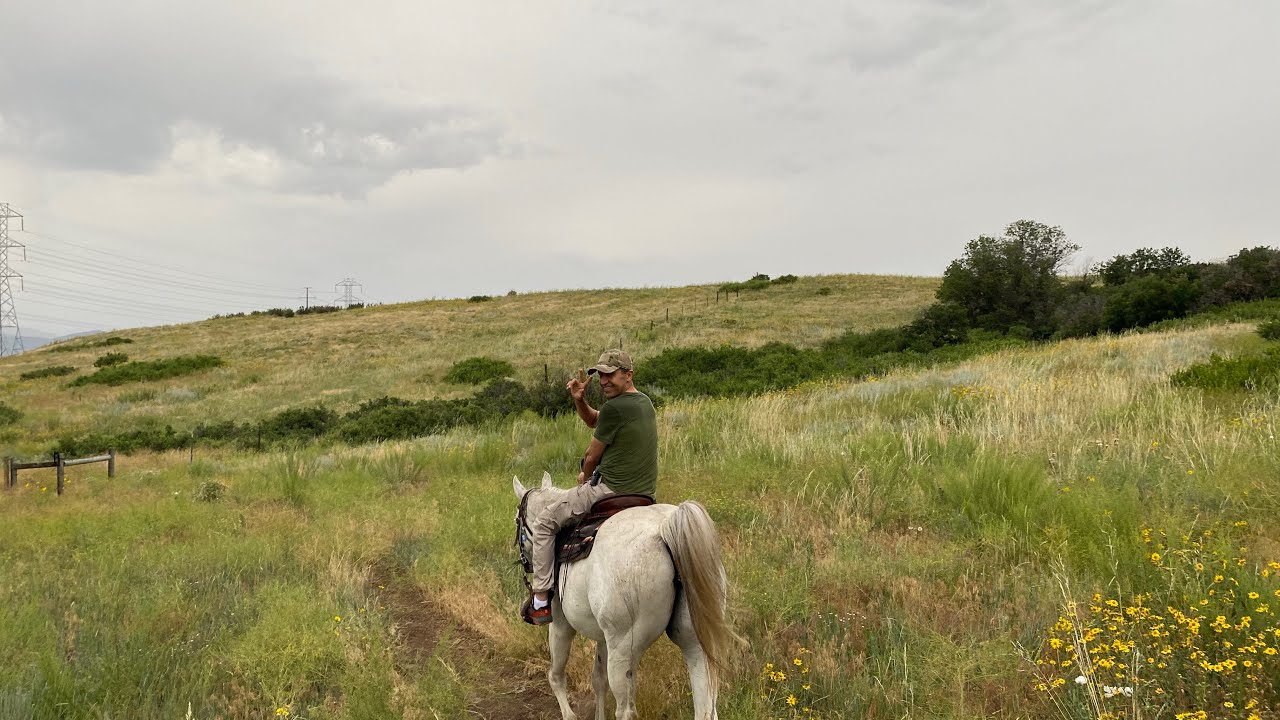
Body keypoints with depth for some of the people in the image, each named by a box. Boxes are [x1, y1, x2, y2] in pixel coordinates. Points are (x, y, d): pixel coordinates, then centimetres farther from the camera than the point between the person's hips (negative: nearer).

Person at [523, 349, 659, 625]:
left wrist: (585, 477, 13)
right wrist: (579, 400, 2)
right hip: (646, 493, 9)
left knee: (544, 523, 6)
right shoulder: (644, 401, 11)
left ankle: (541, 602, 7)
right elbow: (594, 421, 21)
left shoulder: (614, 407, -18)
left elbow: (592, 456, -8)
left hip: (610, 490, -9)